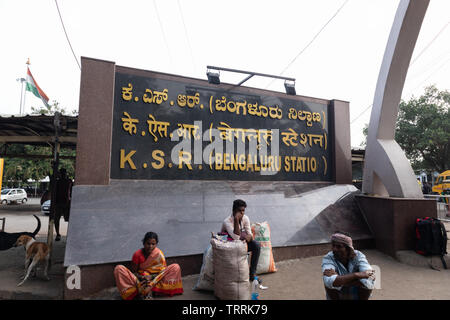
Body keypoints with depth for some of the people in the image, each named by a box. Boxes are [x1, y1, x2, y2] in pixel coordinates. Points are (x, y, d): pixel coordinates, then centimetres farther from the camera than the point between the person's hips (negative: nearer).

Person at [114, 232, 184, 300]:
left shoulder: (159, 254, -8)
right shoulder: (137, 254, -8)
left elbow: (164, 271, -9)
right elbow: (133, 272, -2)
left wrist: (152, 277, -25)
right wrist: (142, 277, -22)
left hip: (155, 280, 0)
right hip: (140, 281, 0)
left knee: (176, 267, -22)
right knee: (118, 268, -20)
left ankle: (150, 291, -26)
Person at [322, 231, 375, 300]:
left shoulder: (358, 256, -20)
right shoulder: (328, 258, -23)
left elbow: (368, 282, -37)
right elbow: (330, 282, -43)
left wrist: (339, 280, -37)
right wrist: (357, 275, -42)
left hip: (358, 296, 1)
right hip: (337, 297, -1)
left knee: (367, 284, -27)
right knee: (329, 283, -30)